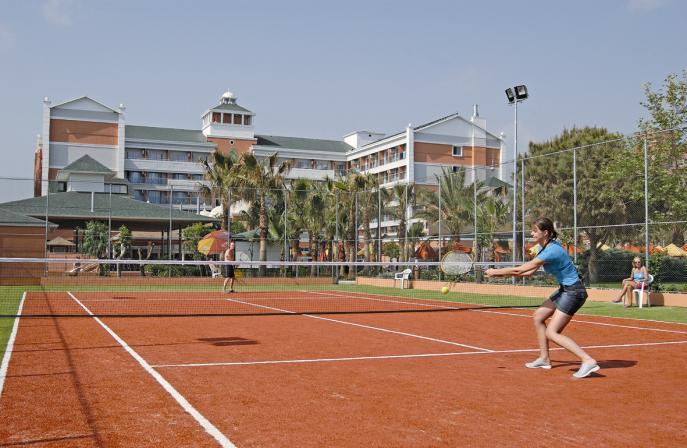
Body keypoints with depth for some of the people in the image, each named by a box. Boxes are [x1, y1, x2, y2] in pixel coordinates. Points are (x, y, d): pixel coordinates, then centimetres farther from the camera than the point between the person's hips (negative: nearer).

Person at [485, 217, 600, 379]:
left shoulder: (551, 250, -24)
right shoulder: (546, 247, 7)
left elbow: (520, 270, -19)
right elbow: (529, 272, 12)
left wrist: (495, 271, -8)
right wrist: (503, 274, 5)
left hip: (573, 291, -10)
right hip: (565, 290, 10)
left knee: (552, 333, -12)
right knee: (538, 316, 17)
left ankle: (588, 361, -17)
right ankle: (544, 359, 26)